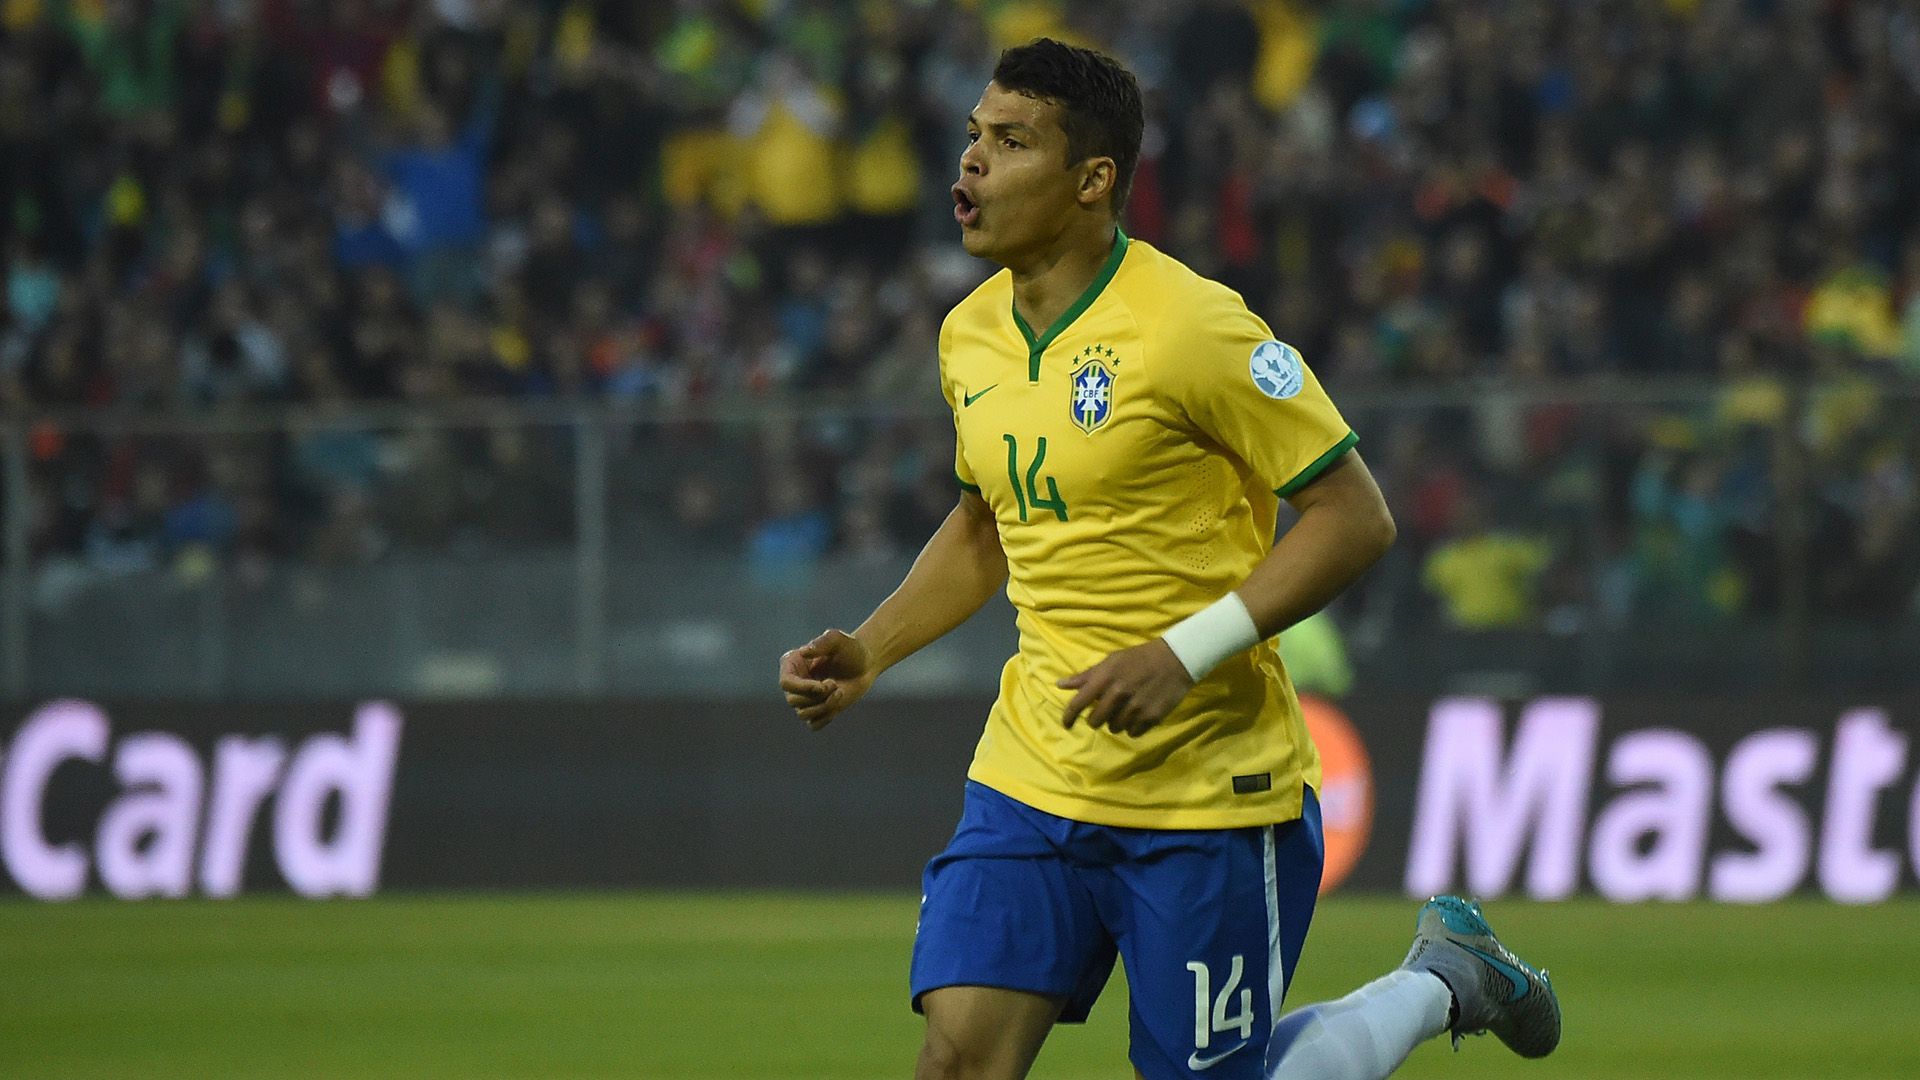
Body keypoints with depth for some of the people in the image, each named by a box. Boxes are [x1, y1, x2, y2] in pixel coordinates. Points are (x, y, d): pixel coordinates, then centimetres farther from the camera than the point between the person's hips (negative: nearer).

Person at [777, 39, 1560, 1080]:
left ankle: (1439, 980, 26)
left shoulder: (1191, 327, -15)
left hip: (1210, 790, -6)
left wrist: (1186, 655, -21)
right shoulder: (971, 337, 7)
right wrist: (866, 653, 9)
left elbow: (1353, 515, -13)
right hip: (1032, 773, 6)